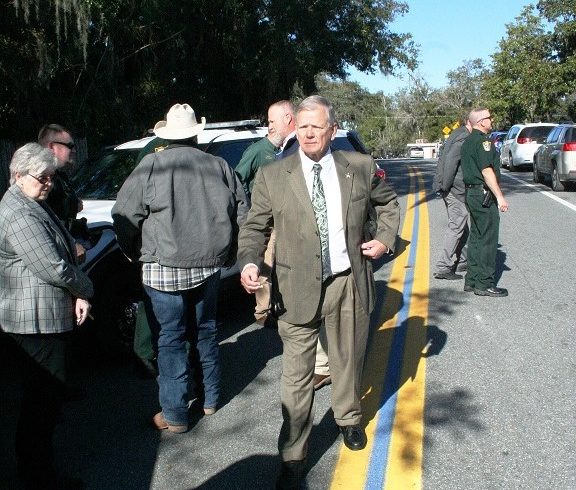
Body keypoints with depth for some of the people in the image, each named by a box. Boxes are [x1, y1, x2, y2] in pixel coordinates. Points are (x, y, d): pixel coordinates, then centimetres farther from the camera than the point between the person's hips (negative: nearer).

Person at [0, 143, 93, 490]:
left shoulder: (35, 206, 15)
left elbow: (64, 255, 14)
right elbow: (54, 268, -23)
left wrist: (78, 295, 0)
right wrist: (85, 289, -5)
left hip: (48, 318, 11)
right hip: (35, 322, -11)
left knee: (48, 398, 20)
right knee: (43, 400, -1)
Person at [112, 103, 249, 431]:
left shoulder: (151, 166, -7)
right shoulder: (218, 166, 3)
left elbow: (124, 216, -7)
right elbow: (242, 213, 6)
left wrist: (135, 253, 10)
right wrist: (227, 255, 17)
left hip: (164, 270, -4)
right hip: (209, 267, 4)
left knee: (170, 341, 5)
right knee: (206, 332, 20)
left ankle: (175, 415, 11)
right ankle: (210, 399, 33)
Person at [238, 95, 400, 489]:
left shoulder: (360, 167, 2)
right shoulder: (272, 176, -3)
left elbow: (388, 203, 18)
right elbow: (255, 226, 0)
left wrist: (386, 239, 4)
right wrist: (249, 262, -18)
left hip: (349, 282, 2)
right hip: (299, 288, -2)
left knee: (348, 361, 19)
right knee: (297, 376, 1)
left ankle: (349, 418, 48)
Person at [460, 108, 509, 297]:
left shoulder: (468, 141, 16)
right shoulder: (482, 140, -15)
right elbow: (487, 171, -20)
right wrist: (499, 196, -20)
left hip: (471, 193, 10)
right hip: (484, 194, -10)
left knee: (476, 237, 14)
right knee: (488, 239, -5)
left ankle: (472, 280, 18)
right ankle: (485, 284, -1)